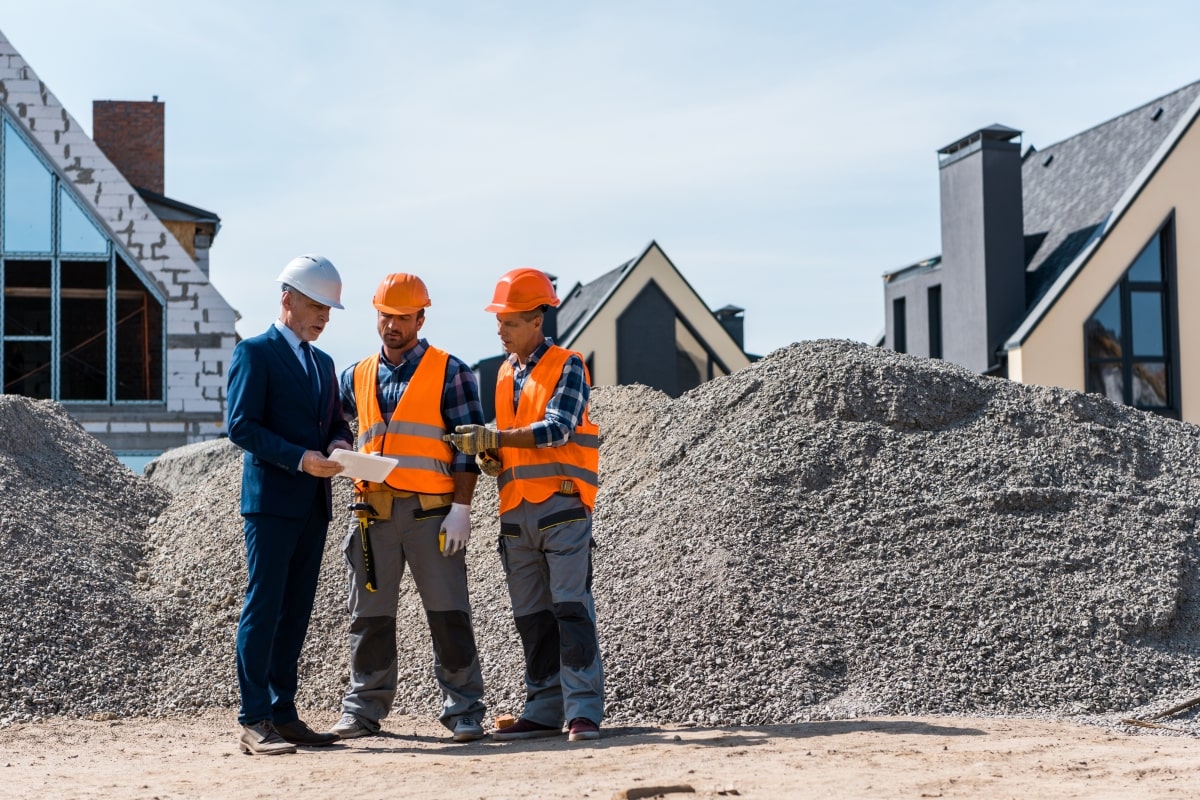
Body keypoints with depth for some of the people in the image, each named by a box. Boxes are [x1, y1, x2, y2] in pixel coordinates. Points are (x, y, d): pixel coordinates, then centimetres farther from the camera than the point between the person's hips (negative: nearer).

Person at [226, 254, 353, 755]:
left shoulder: (322, 362, 19)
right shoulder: (254, 353, -5)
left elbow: (336, 420, 23)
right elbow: (242, 427, -13)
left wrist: (339, 442, -1)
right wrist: (300, 458, -21)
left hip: (314, 503, 8)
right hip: (271, 500, -8)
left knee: (296, 611, 9)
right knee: (263, 608, -7)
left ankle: (283, 714, 14)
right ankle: (254, 722, -6)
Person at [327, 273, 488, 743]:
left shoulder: (449, 372, 3)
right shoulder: (357, 377, 15)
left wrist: (461, 507, -10)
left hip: (431, 512, -4)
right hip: (373, 513, 4)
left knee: (448, 613, -2)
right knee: (370, 615, 7)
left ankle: (464, 709, 4)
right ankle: (365, 709, 15)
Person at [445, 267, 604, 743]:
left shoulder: (566, 367, -3)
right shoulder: (505, 373, 18)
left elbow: (556, 429, -17)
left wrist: (492, 438, -23)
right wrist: (490, 458, 2)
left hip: (561, 507, -7)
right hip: (516, 511, 7)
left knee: (571, 608, -9)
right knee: (531, 618, 8)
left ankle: (583, 711, -8)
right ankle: (544, 711, 13)